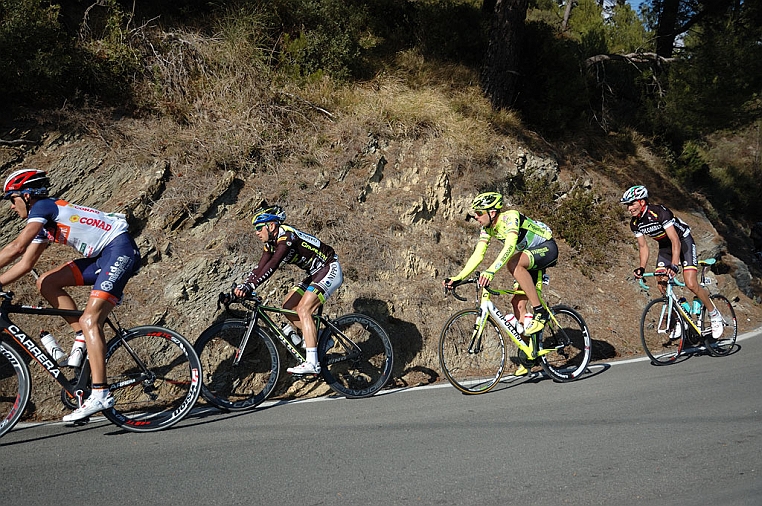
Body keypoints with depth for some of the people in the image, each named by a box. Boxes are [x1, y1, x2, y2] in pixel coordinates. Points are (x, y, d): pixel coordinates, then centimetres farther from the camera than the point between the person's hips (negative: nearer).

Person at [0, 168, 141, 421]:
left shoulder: (43, 206, -8)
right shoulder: (43, 224, 19)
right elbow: (26, 263, 20)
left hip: (120, 249, -10)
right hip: (101, 257, 10)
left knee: (89, 320, -18)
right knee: (46, 283, 7)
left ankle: (100, 394, -22)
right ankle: (84, 339, 7)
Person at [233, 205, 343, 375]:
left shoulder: (286, 235, -24)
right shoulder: (271, 242, 5)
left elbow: (272, 265, -36)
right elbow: (260, 267, -1)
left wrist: (249, 286, -42)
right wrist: (242, 286, -15)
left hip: (330, 270, -10)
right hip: (316, 273, 10)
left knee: (303, 309, -23)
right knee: (288, 306, 6)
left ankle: (312, 363, -27)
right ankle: (320, 340, 16)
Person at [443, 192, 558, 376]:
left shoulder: (510, 217, -27)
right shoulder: (487, 228, -3)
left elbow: (510, 246, -42)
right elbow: (477, 255, -6)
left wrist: (491, 271, -55)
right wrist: (458, 278, -17)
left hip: (548, 248, -9)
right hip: (531, 253, 9)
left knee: (513, 263, -36)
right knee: (518, 303, -1)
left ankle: (540, 312, -26)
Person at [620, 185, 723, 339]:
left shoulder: (659, 212, -32)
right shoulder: (635, 223, -11)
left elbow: (675, 241, -35)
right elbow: (643, 246, 0)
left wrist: (674, 265, -45)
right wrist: (642, 268, -15)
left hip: (683, 241, -6)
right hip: (665, 246, 6)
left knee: (691, 284, -17)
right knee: (662, 286, -7)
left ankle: (715, 316, 5)